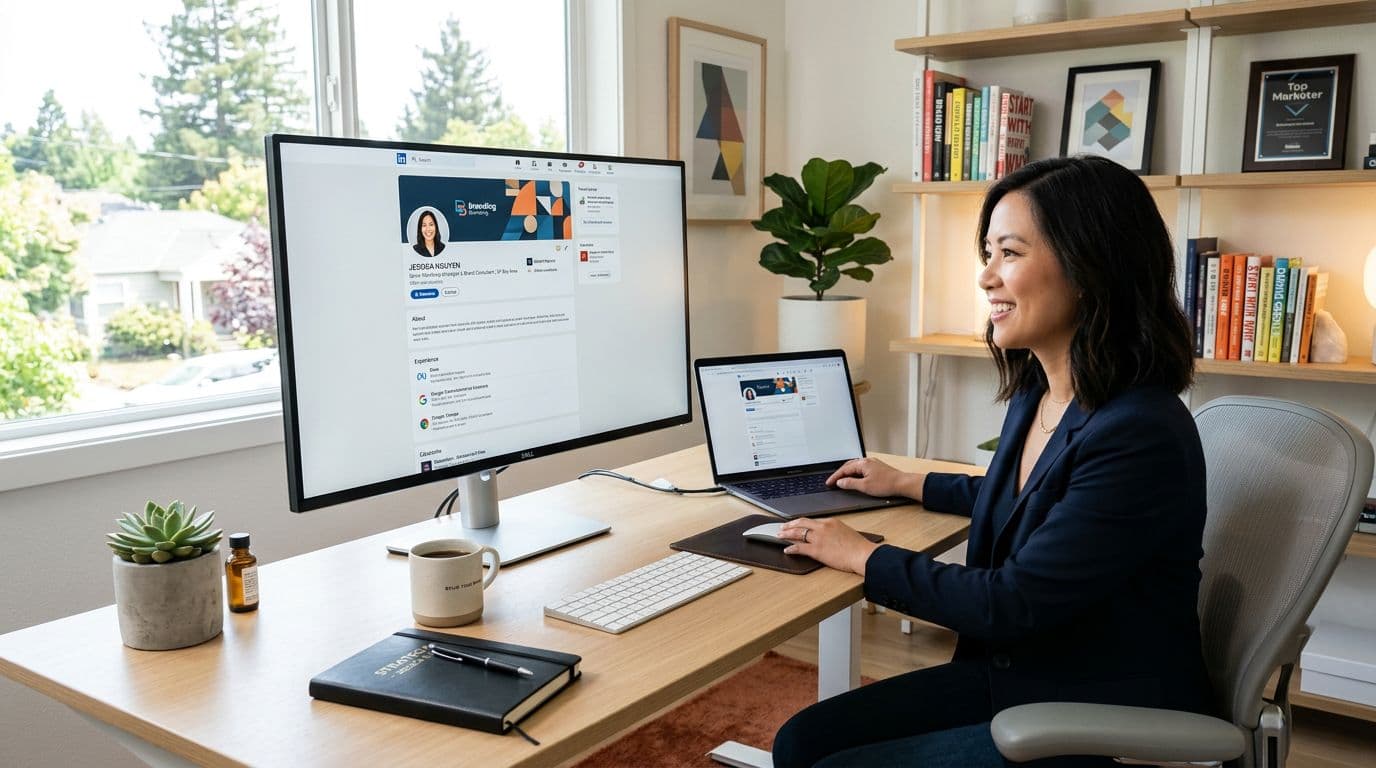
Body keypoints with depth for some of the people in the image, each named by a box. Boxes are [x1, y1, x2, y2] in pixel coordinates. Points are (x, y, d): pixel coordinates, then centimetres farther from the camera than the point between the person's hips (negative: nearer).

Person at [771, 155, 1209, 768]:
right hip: (1008, 672, 8)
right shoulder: (1035, 394, 2)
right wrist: (905, 483, 31)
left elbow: (1014, 602, -22)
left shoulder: (1141, 437, -26)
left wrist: (864, 557, -11)